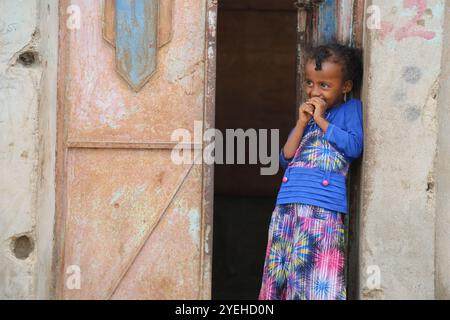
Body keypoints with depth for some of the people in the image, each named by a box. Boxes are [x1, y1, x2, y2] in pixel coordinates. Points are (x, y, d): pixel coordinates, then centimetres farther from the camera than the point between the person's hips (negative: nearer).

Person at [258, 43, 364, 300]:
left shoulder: (352, 109, 7)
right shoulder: (306, 114, 20)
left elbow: (354, 147, -9)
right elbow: (286, 159, 12)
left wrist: (321, 120, -3)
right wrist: (302, 123, 2)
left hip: (325, 208, -5)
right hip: (289, 203, 5)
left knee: (321, 278, -9)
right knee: (283, 270, 4)